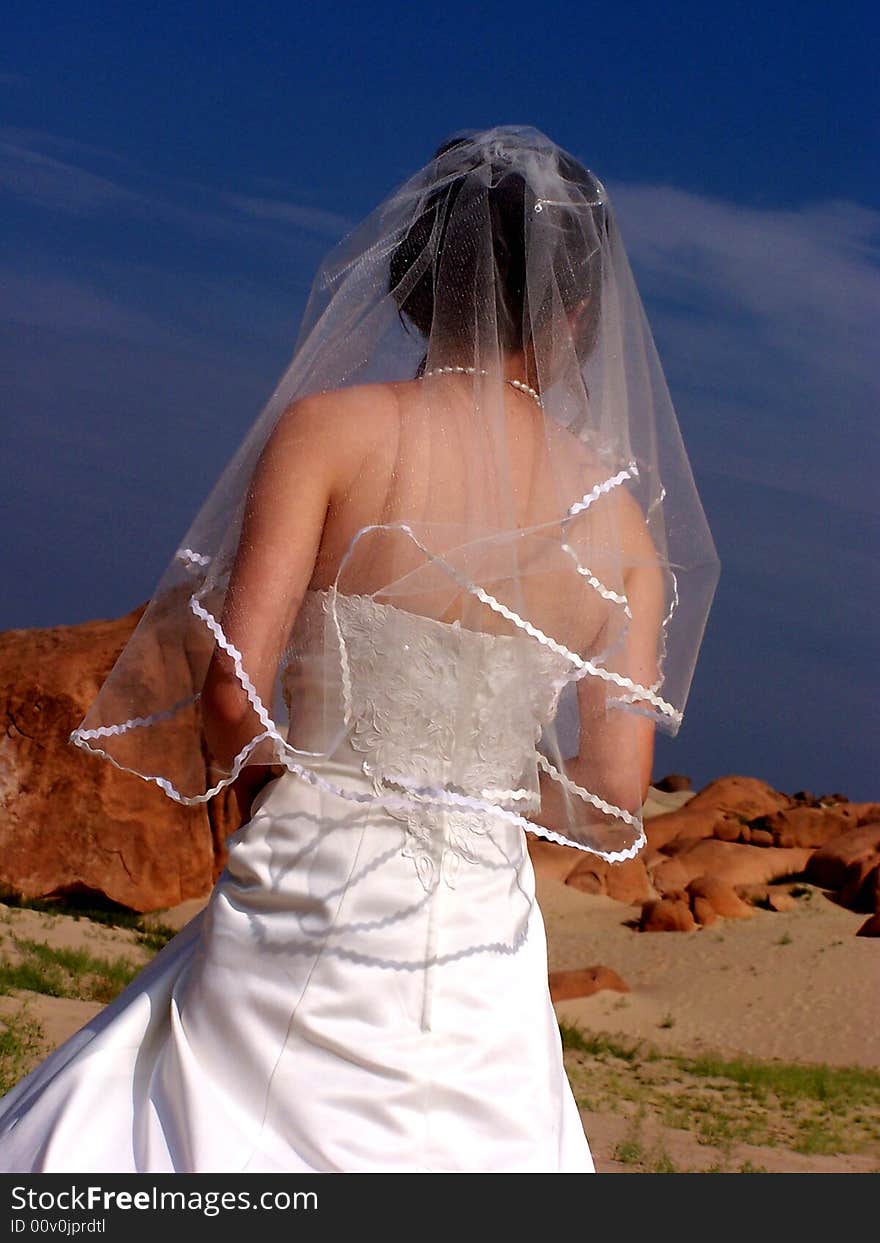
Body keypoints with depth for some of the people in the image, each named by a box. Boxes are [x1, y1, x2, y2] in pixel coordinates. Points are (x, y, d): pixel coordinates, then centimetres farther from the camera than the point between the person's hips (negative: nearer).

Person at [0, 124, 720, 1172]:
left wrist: (255, 782, 7)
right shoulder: (621, 513, 3)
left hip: (301, 913, -3)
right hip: (480, 957, 3)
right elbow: (615, 805, 0)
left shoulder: (332, 428, -6)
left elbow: (234, 685, -15)